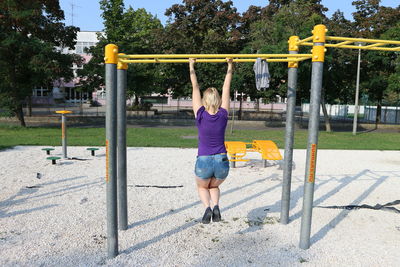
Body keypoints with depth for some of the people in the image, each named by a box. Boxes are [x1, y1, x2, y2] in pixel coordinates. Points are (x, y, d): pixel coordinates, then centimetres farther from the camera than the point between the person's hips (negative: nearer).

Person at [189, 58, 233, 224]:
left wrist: (191, 66, 8)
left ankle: (208, 207, 0)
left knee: (202, 187, 29)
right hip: (222, 162, 2)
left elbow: (195, 87, 0)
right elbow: (226, 87, 3)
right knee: (214, 186, 32)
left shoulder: (200, 115, -7)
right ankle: (216, 206, 2)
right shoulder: (223, 115, -4)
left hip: (203, 162, -1)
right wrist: (230, 67, 11)